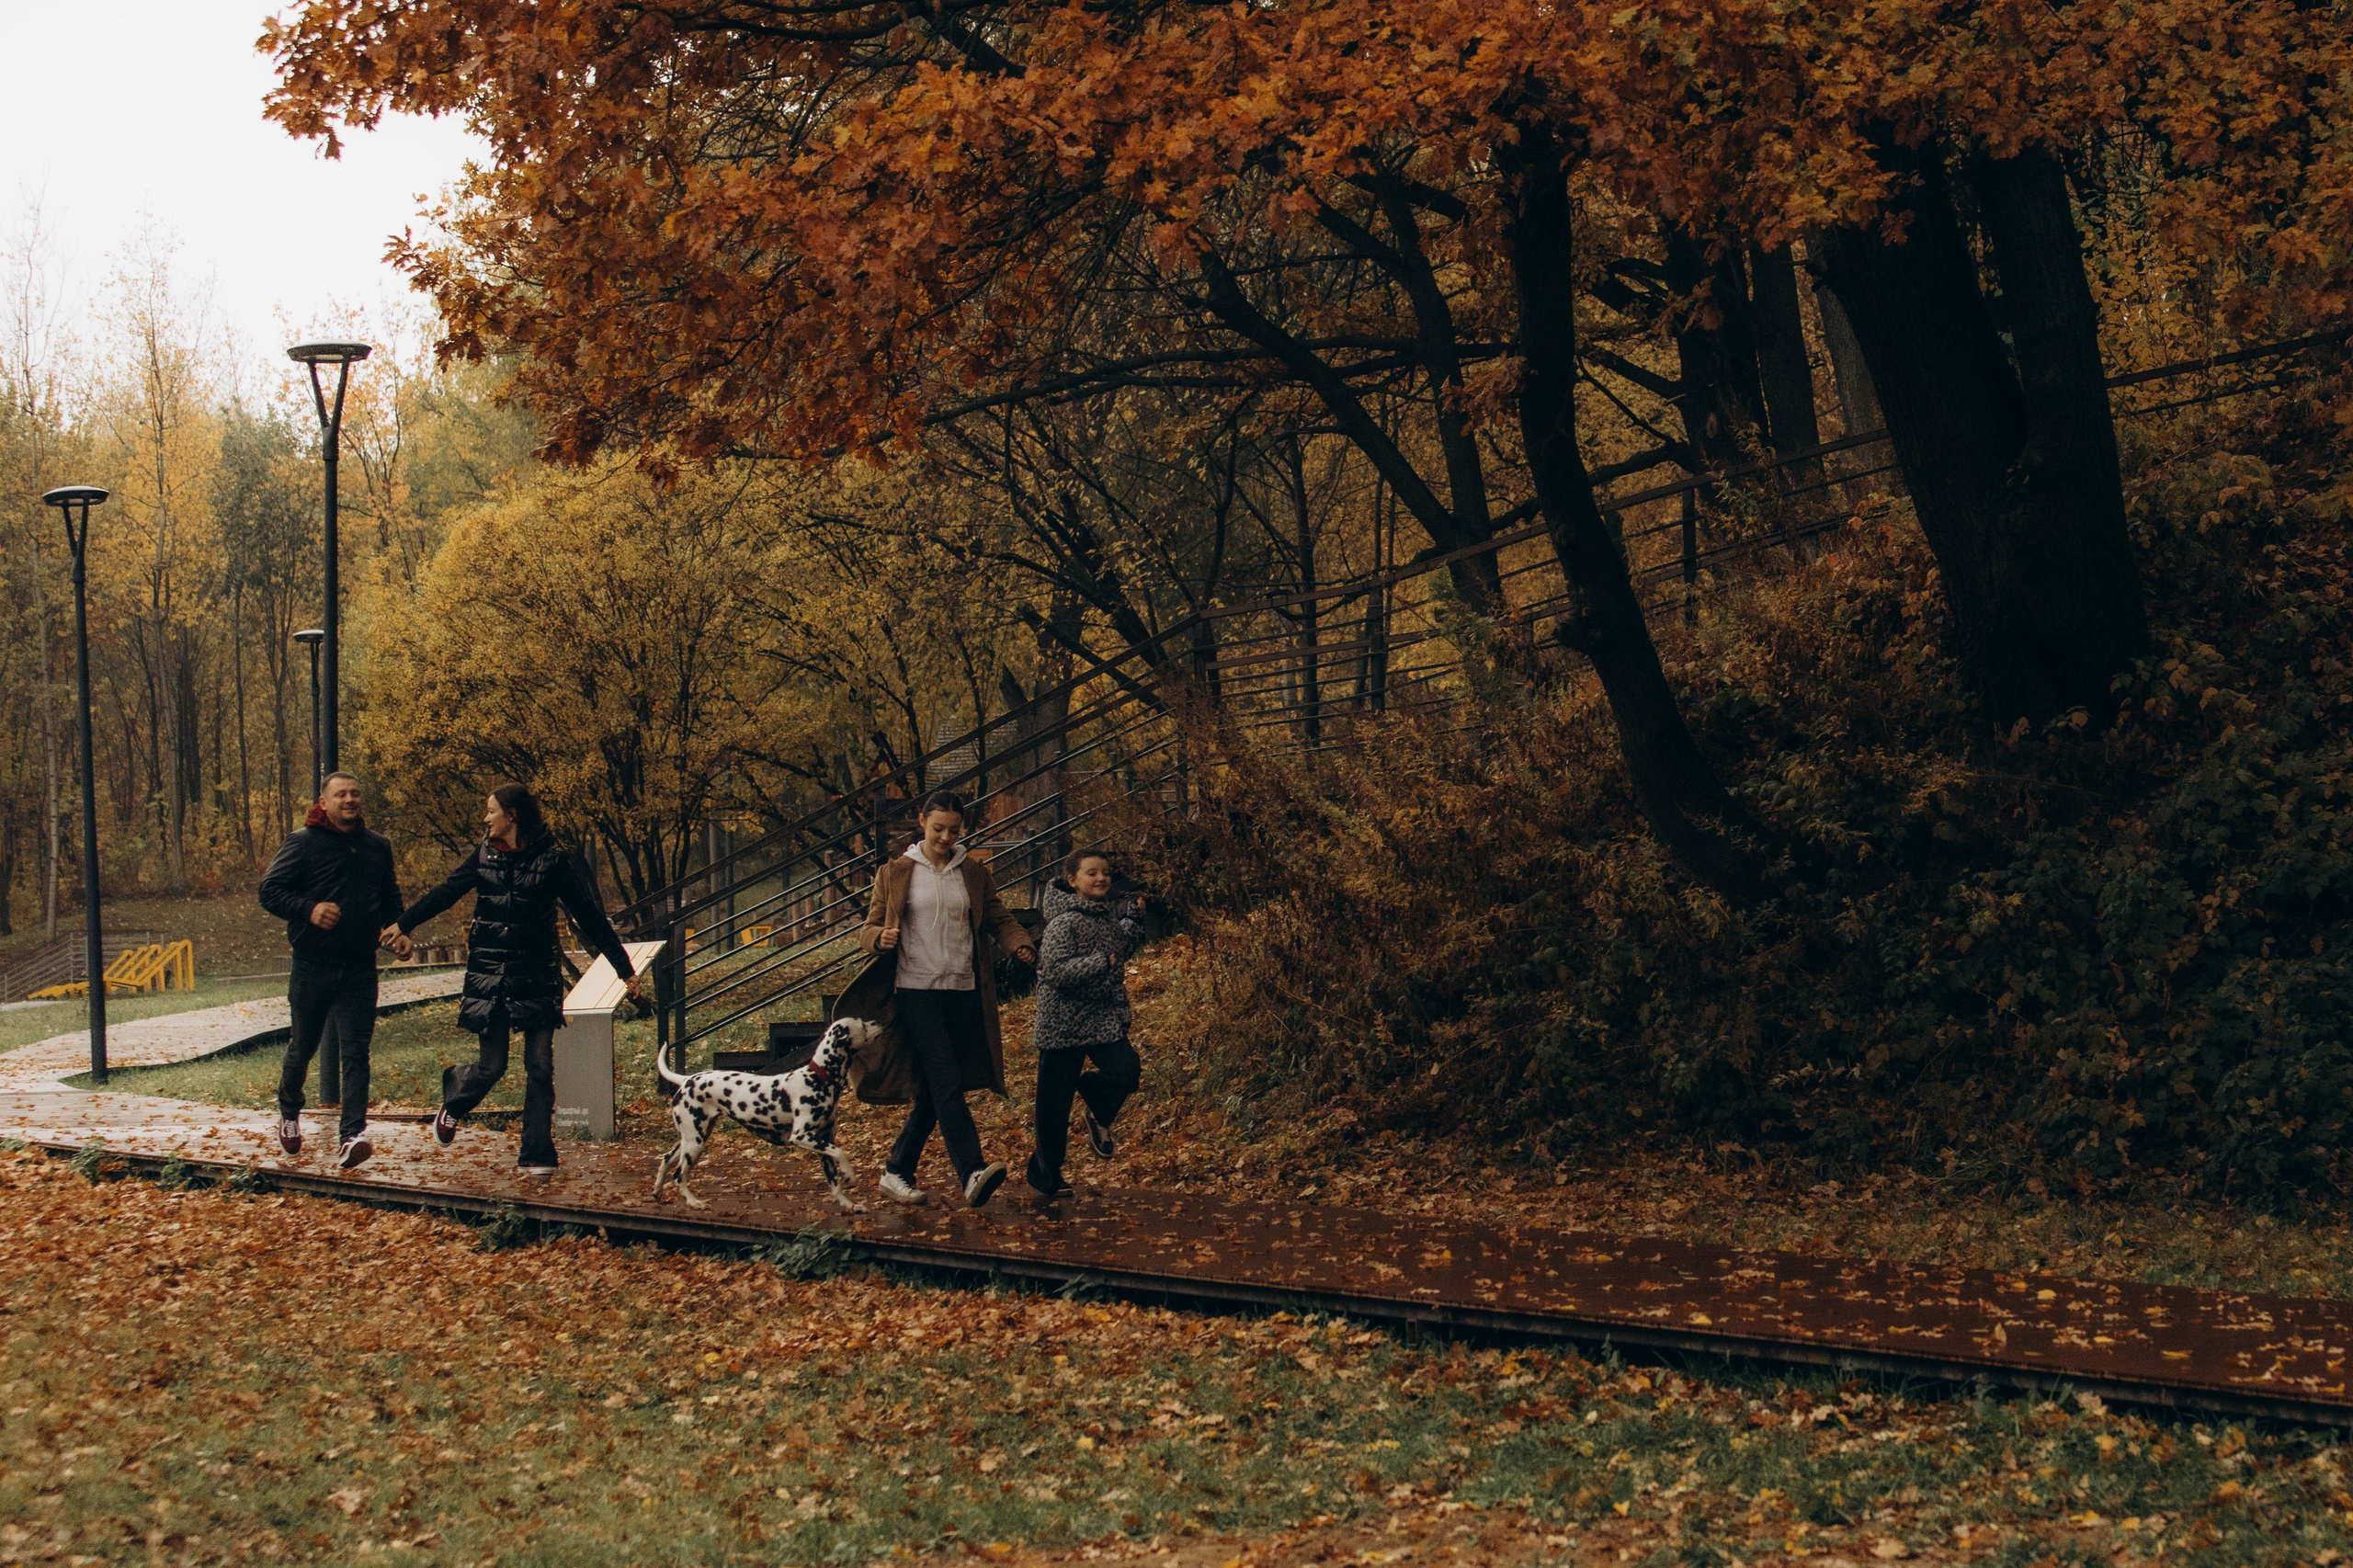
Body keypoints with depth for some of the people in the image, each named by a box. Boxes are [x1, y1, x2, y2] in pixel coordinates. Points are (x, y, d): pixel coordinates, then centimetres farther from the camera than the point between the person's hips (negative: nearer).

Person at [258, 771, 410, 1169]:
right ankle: (289, 1113, 38)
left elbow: (390, 899, 22)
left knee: (355, 1051, -8)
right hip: (312, 967, -2)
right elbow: (269, 890, -6)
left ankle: (351, 1137, -15)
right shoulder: (302, 843, -3)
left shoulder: (378, 847, 12)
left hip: (359, 968, 2)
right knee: (303, 1046, 12)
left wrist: (400, 932, 4)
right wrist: (308, 910, -22)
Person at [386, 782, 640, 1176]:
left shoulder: (553, 860, -4)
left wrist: (624, 968, -2)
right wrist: (404, 924, 29)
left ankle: (536, 1155, 3)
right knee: (491, 1065, -1)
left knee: (540, 1066, -5)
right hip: (489, 976, 2)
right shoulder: (485, 855, 5)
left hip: (537, 976, -2)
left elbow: (590, 916, -2)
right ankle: (453, 1103, 31)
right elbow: (446, 892, 19)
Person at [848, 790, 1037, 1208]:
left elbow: (999, 918, 11)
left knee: (933, 1090, 7)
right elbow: (869, 928, 7)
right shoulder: (896, 874, 6)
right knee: (946, 1083, -17)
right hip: (916, 990, -4)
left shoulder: (974, 874, 13)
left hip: (963, 992, 4)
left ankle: (897, 1171, 20)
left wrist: (1020, 944, -10)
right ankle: (972, 1171, -28)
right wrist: (881, 938, -17)